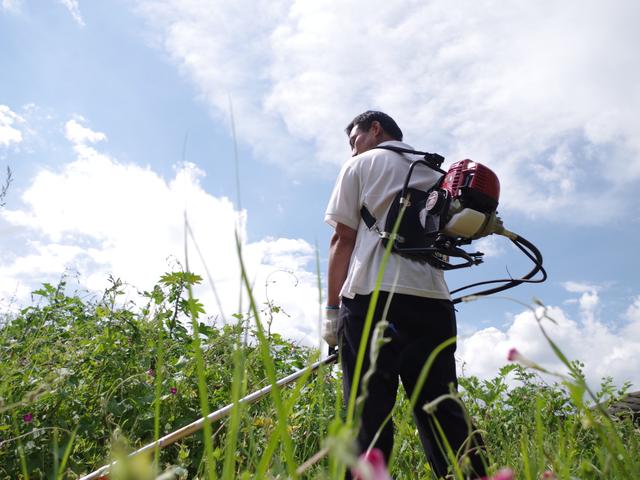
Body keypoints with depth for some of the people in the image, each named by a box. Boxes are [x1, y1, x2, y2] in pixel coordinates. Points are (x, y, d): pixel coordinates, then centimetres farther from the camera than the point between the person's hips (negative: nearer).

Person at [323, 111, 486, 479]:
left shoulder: (362, 165, 11)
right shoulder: (437, 175, 28)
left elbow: (343, 239, 4)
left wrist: (332, 309, 3)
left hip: (372, 297, -5)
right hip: (434, 301, 5)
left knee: (370, 417, -9)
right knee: (444, 414, 5)